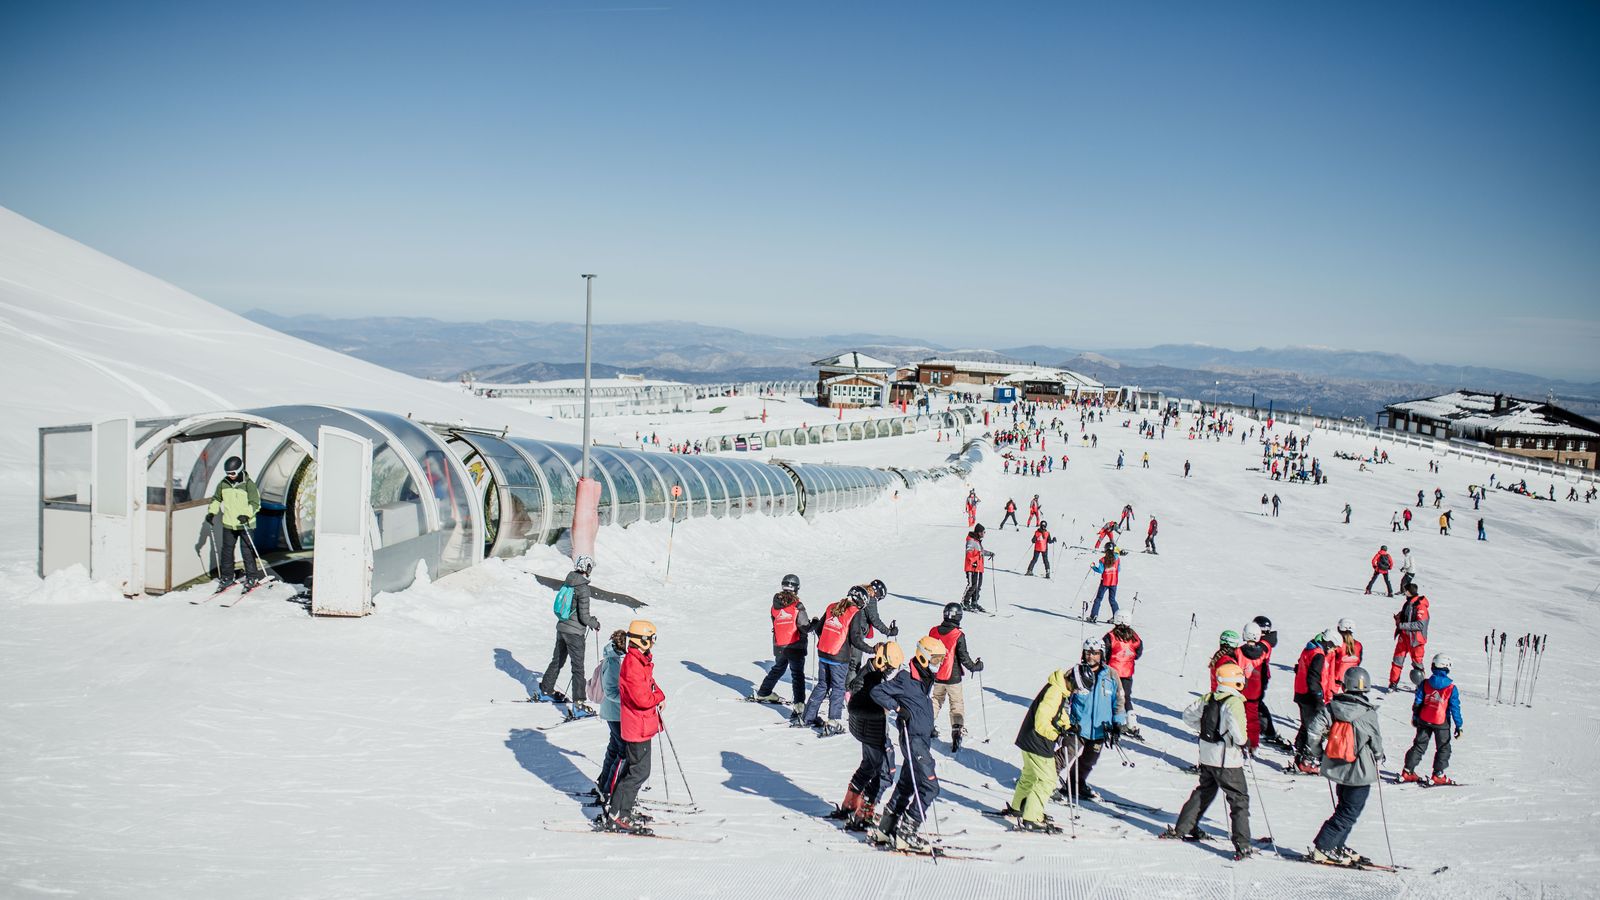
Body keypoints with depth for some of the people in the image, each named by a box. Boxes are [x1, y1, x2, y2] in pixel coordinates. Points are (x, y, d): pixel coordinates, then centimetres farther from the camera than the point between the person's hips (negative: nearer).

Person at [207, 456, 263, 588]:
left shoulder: (248, 484, -11)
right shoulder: (223, 483, 3)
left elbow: (255, 503, -13)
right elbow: (216, 499, 18)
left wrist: (246, 514, -28)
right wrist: (211, 512, 5)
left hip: (245, 524, -5)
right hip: (228, 524, 5)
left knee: (248, 551, -1)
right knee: (226, 551, 9)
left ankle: (252, 577, 9)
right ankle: (226, 578, 19)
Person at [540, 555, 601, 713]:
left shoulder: (566, 583, 3)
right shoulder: (583, 588, -20)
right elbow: (584, 616, -19)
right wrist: (595, 623, 2)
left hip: (561, 627, 8)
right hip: (574, 632, -7)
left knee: (557, 660, 24)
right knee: (578, 668, -4)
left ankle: (546, 690, 38)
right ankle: (579, 704, -5)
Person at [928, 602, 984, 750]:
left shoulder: (933, 631, -4)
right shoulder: (958, 636, -19)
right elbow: (963, 657, -14)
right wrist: (975, 666, 3)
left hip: (936, 677, 4)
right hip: (953, 677, -4)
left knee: (937, 699, 25)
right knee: (957, 704, 5)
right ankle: (957, 730, -7)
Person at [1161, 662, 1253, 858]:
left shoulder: (1208, 698, 3)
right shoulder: (1234, 702, -18)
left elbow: (1188, 715, 10)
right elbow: (1236, 724, -31)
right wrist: (1242, 743, -12)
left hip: (1206, 756, 7)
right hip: (1227, 760, -7)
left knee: (1204, 791, 24)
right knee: (1239, 800, 2)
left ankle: (1181, 828, 31)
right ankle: (1242, 845, -4)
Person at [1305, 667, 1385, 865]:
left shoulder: (1331, 707, -6)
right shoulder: (1369, 714, -16)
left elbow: (1314, 731, -9)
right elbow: (1376, 743, -6)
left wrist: (1321, 749, 9)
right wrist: (1379, 757, 15)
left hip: (1336, 767, 5)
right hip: (1360, 772, -5)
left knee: (1344, 808, 22)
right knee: (1349, 813, 3)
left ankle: (1337, 847, 25)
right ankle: (1322, 848, -3)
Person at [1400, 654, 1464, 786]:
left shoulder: (1425, 684, -4)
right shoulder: (1451, 688, -10)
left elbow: (1417, 702, 2)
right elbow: (1455, 708, -8)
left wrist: (1415, 717, 16)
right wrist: (1458, 725, -1)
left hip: (1424, 721, 3)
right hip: (1442, 723, -3)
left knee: (1419, 745, 13)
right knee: (1443, 748, 11)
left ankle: (1407, 771, 11)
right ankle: (1438, 775, 7)